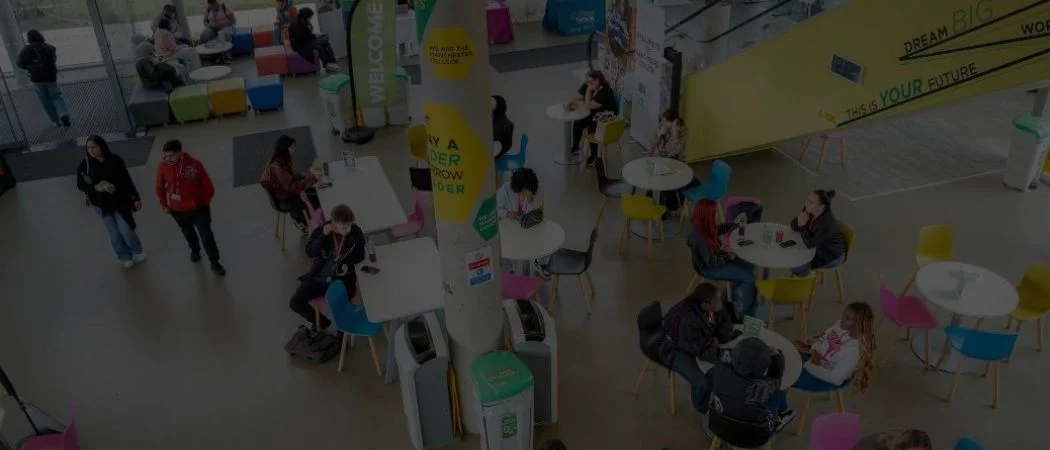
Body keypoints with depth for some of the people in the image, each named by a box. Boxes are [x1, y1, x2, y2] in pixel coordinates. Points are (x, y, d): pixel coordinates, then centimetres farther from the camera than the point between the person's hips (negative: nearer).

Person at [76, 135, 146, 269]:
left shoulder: (115, 160, -13)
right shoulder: (85, 164, -11)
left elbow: (127, 180, -6)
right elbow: (80, 184, -5)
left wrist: (136, 198, -3)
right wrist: (95, 188, -23)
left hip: (119, 201, -1)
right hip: (101, 204, 1)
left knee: (126, 230, 0)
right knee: (114, 234, 10)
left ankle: (137, 252, 30)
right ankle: (125, 257, 32)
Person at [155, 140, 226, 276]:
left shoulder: (195, 164, -21)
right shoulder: (163, 167, -15)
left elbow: (207, 185, -9)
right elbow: (160, 187, 2)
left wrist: (205, 203, 0)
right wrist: (164, 205, 6)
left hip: (198, 208, -2)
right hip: (178, 210, 3)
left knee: (206, 235, 0)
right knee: (188, 233, 26)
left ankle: (214, 262, 17)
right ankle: (194, 249, 56)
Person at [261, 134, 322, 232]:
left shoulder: (285, 159, -7)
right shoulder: (276, 167, -32)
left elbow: (294, 175, 8)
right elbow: (292, 187, -31)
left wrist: (308, 176, -8)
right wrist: (311, 178, -29)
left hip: (288, 191, 8)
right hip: (282, 200, -8)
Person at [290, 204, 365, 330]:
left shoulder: (356, 232, -10)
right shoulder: (321, 230, -8)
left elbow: (361, 255, 3)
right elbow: (310, 253, -17)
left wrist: (348, 265, -16)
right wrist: (323, 235, -30)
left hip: (342, 278, -3)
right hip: (319, 276, 3)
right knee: (295, 303, -9)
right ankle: (321, 322, 17)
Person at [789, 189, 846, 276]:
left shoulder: (827, 223, -37)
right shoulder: (808, 210, -16)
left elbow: (809, 244, -33)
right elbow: (793, 226, -8)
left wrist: (803, 225, -36)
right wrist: (799, 222, -30)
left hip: (832, 255, -7)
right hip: (819, 247, 7)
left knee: (796, 266, -12)